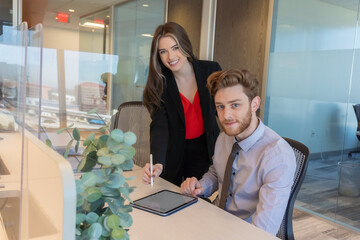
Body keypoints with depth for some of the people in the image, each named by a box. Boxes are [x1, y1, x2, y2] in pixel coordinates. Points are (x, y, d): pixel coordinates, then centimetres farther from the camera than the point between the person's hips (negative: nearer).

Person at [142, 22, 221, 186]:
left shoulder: (211, 70, -10)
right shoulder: (159, 83, -13)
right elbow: (159, 125, -23)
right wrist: (158, 163, -39)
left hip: (205, 151, 1)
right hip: (172, 153, 0)